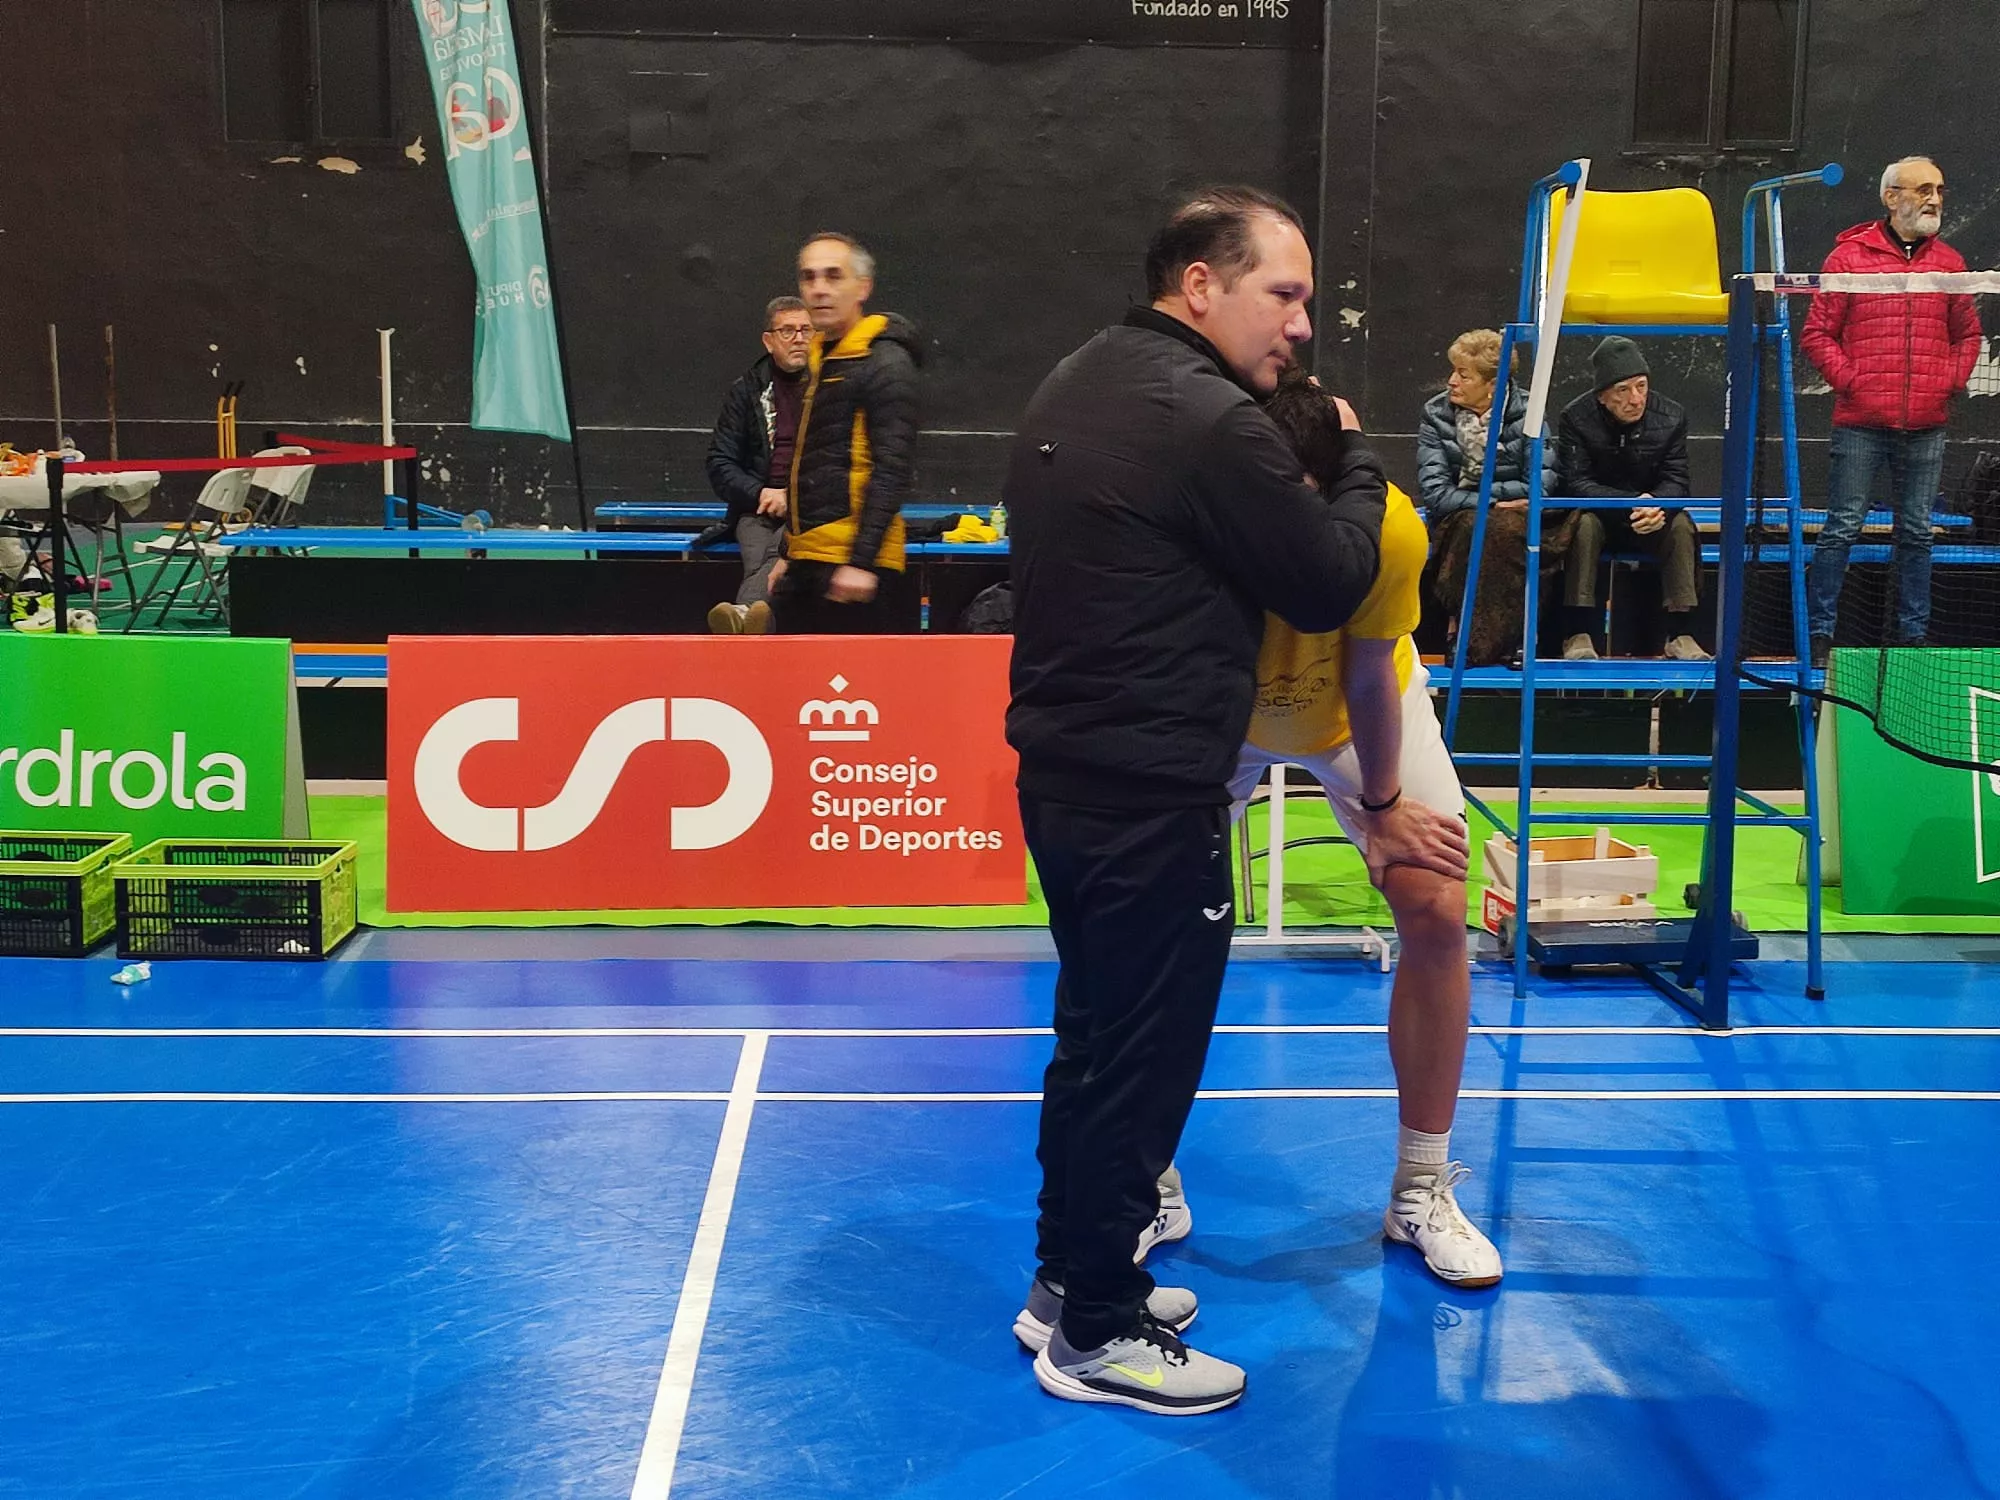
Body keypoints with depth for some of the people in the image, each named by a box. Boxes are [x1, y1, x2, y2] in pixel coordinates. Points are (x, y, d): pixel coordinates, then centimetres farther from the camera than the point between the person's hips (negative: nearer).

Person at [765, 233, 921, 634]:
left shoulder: (885, 362, -9)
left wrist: (861, 561, -22)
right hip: (808, 558, 9)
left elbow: (891, 473, -16)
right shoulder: (818, 360, 19)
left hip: (850, 561, -9)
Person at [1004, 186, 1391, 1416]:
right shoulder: (1208, 419, -19)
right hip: (1150, 798, -10)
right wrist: (1358, 467, 5)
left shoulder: (1083, 385, 10)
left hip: (1069, 772, 10)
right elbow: (1329, 583, -12)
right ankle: (1099, 1335, 15)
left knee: (1099, 1038, 21)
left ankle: (1070, 1277, 33)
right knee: (1144, 1059, 3)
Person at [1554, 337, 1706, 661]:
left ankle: (1681, 635, -25)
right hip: (1596, 511, -2)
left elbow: (1675, 481, -10)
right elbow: (1576, 483, -22)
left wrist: (1655, 504, -36)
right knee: (1584, 523, -35)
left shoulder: (1671, 416, -9)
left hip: (1652, 514, 2)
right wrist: (1632, 504, -36)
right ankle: (1577, 635, -34)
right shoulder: (1575, 418, -16)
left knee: (1681, 525, -27)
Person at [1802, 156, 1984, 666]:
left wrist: (1951, 381, 6)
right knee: (1842, 528, -2)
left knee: (1916, 533, 9)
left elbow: (1967, 334, 20)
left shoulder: (1949, 263, 12)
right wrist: (1848, 380, -8)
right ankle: (1819, 633, 2)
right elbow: (1816, 333, 1)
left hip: (1926, 427, 4)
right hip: (1860, 424, -4)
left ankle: (1913, 633, 16)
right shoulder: (1849, 256, 0)